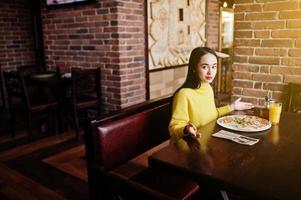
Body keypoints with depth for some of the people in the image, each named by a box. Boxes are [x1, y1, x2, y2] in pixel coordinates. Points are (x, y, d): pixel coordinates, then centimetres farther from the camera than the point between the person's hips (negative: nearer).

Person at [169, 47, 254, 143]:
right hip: (193, 144, -6)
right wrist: (186, 130, -37)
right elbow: (174, 128, -18)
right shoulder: (184, 94, -21)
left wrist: (232, 107, 20)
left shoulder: (208, 87, 4)